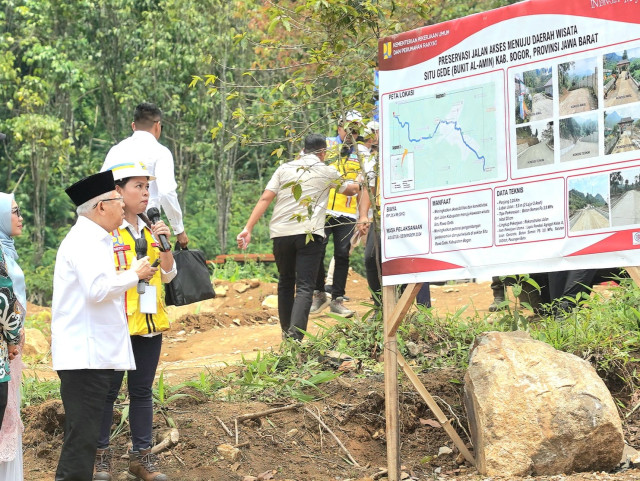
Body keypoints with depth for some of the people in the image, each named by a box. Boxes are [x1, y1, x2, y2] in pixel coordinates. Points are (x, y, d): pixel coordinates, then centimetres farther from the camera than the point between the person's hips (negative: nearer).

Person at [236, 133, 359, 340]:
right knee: (304, 287, -6)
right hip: (309, 233, -3)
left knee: (285, 282, 21)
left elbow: (265, 199, 3)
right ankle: (295, 335, -24)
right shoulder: (327, 172, 9)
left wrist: (248, 228, 2)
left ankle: (286, 331, 29)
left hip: (281, 232, 3)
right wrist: (360, 184, 51)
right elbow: (350, 189, 28)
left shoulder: (285, 168, 12)